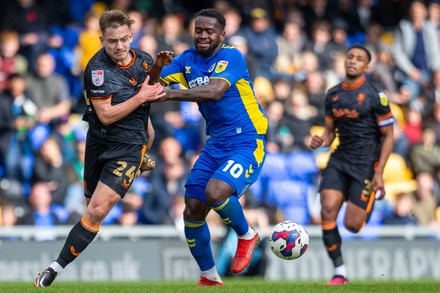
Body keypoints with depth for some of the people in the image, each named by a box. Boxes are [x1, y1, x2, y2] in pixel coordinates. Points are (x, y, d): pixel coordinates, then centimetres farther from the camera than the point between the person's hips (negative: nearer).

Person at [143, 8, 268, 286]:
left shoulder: (231, 56, -13)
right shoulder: (188, 59, 7)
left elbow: (214, 91, -29)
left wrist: (170, 94, -35)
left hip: (247, 142, -7)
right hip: (216, 145, 7)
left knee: (215, 192, -29)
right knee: (193, 211, 0)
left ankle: (247, 235, 2)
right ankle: (209, 277, 19)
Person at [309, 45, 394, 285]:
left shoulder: (374, 95, -8)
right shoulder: (333, 95, 7)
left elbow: (388, 136, -6)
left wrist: (379, 173, -13)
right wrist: (320, 141, -9)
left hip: (366, 164, -4)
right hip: (340, 160, 4)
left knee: (352, 225, -7)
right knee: (328, 210, -16)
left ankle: (375, 194, 30)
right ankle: (339, 272, -6)